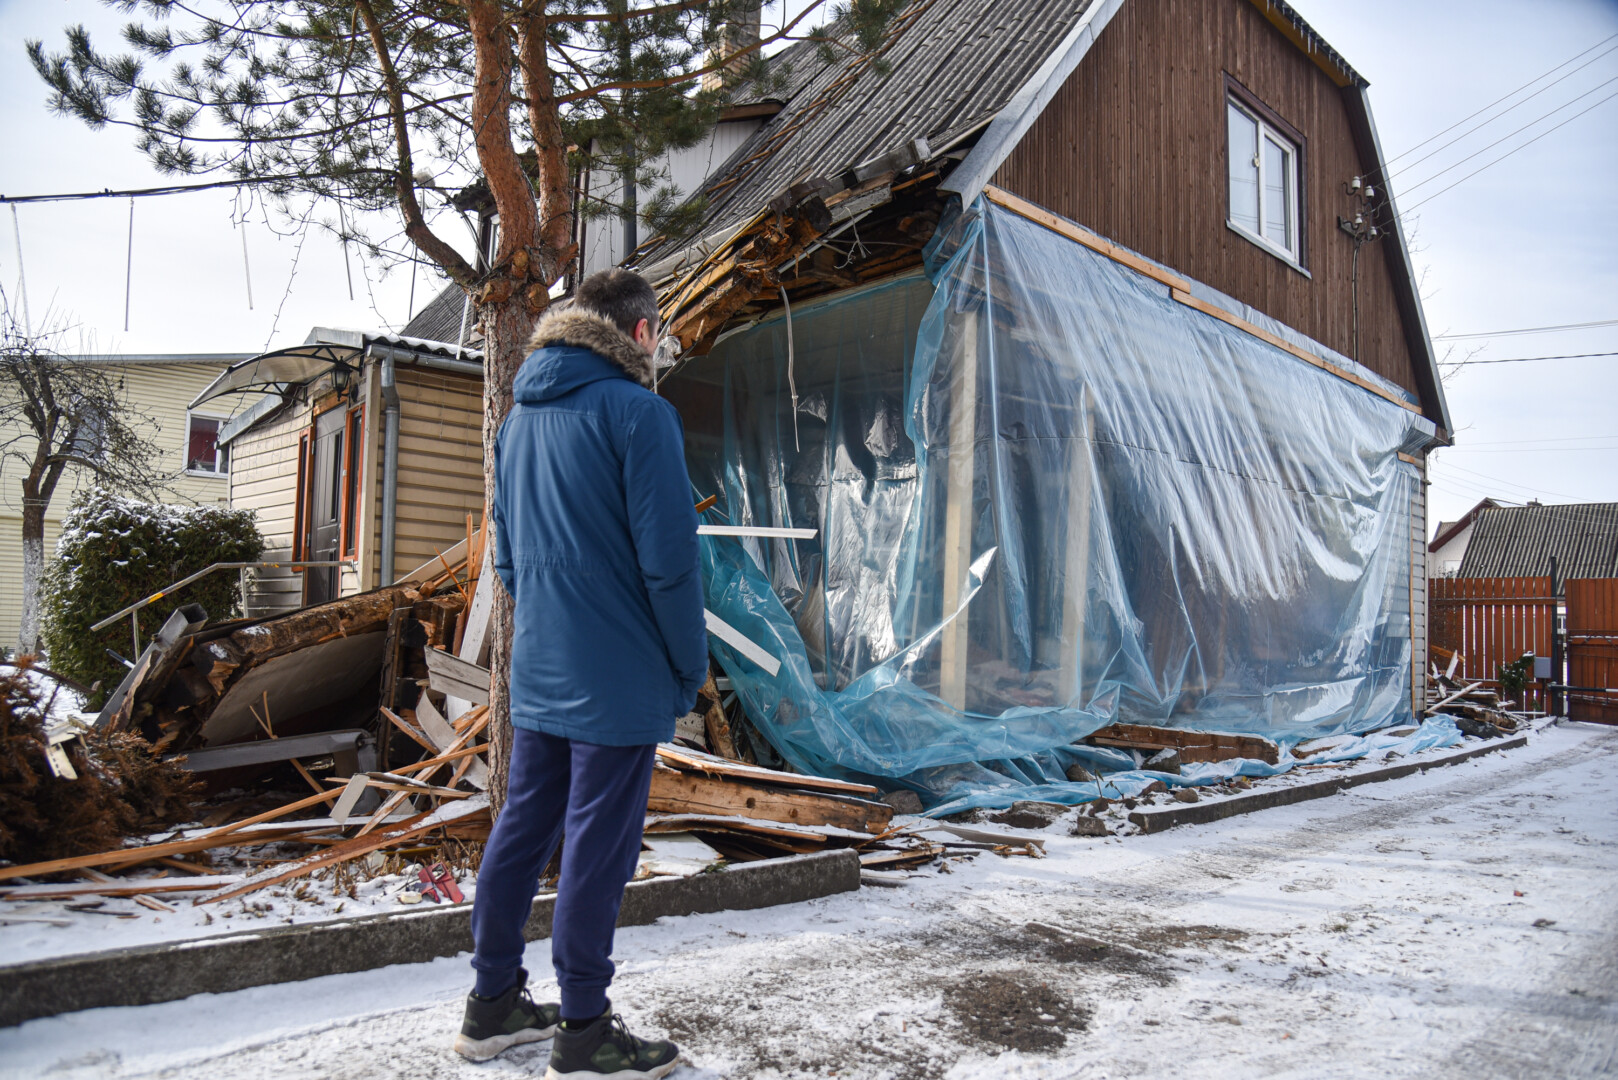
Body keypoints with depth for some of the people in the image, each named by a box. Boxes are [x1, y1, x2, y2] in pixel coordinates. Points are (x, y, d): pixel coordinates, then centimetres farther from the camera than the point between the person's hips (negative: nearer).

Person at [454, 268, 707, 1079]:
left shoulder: (518, 418, 13)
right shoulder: (636, 412, -13)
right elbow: (668, 558, -16)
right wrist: (691, 665, -6)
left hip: (536, 673, 8)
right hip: (618, 678, -8)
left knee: (521, 829, 16)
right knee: (598, 847, 1)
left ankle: (493, 1004, 29)